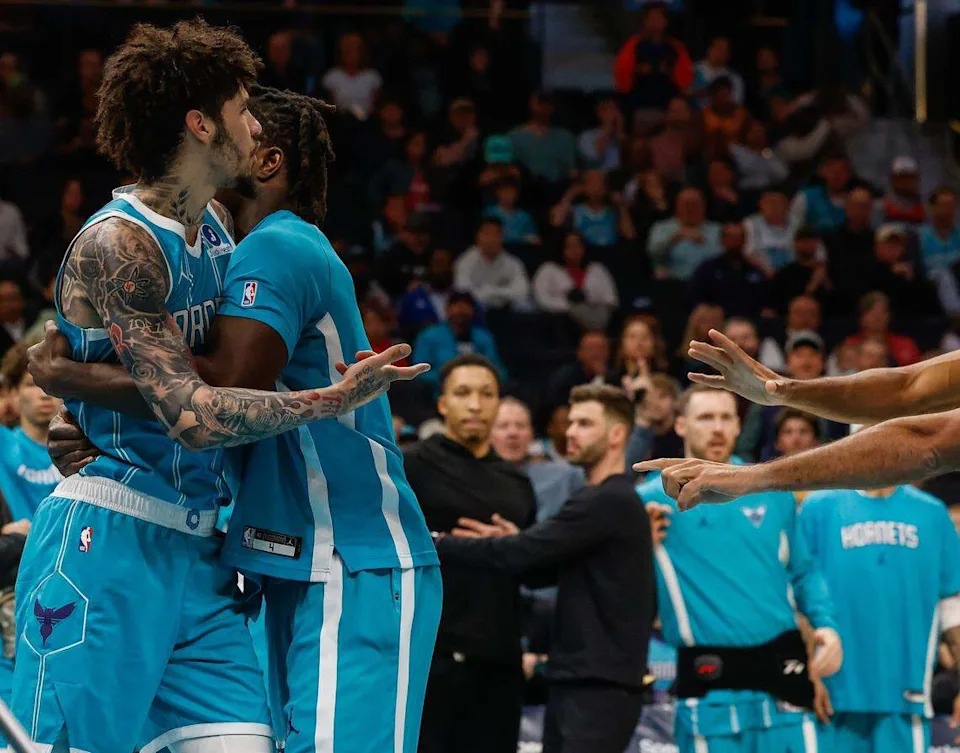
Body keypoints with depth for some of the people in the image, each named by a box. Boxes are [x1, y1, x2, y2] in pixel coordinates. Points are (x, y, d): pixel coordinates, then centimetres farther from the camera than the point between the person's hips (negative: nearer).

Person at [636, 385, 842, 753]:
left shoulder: (772, 494, 12)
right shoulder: (656, 499, 1)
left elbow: (803, 572, 21)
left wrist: (825, 625, 5)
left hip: (781, 671, 3)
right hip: (711, 683, -3)